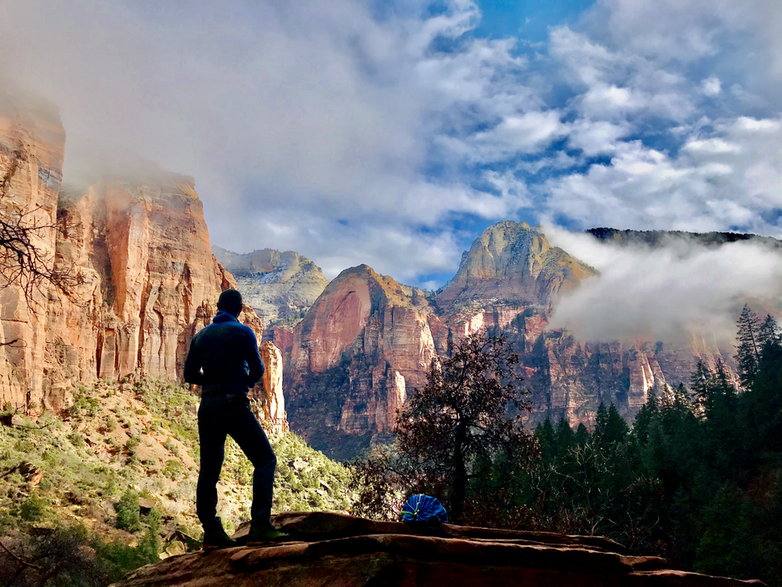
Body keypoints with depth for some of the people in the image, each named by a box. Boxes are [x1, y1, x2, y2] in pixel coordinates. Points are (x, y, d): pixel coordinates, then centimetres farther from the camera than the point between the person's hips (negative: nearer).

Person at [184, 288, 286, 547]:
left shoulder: (201, 335, 12)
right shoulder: (242, 332, -3)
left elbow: (190, 374, 13)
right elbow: (257, 369, -6)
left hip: (207, 406, 6)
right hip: (234, 404, -6)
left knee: (209, 469, 10)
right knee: (265, 459, -1)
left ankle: (211, 531, 8)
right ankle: (260, 524, -13)